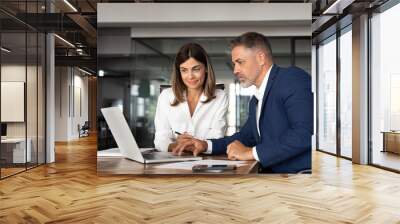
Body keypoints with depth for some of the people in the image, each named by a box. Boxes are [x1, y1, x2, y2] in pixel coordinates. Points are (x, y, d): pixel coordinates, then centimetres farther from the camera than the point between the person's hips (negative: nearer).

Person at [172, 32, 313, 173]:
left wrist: (252, 152, -18)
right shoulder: (255, 101, 15)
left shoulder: (293, 78, -11)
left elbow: (304, 134, -23)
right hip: (273, 171, 7)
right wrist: (205, 145, 11)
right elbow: (245, 136, 25)